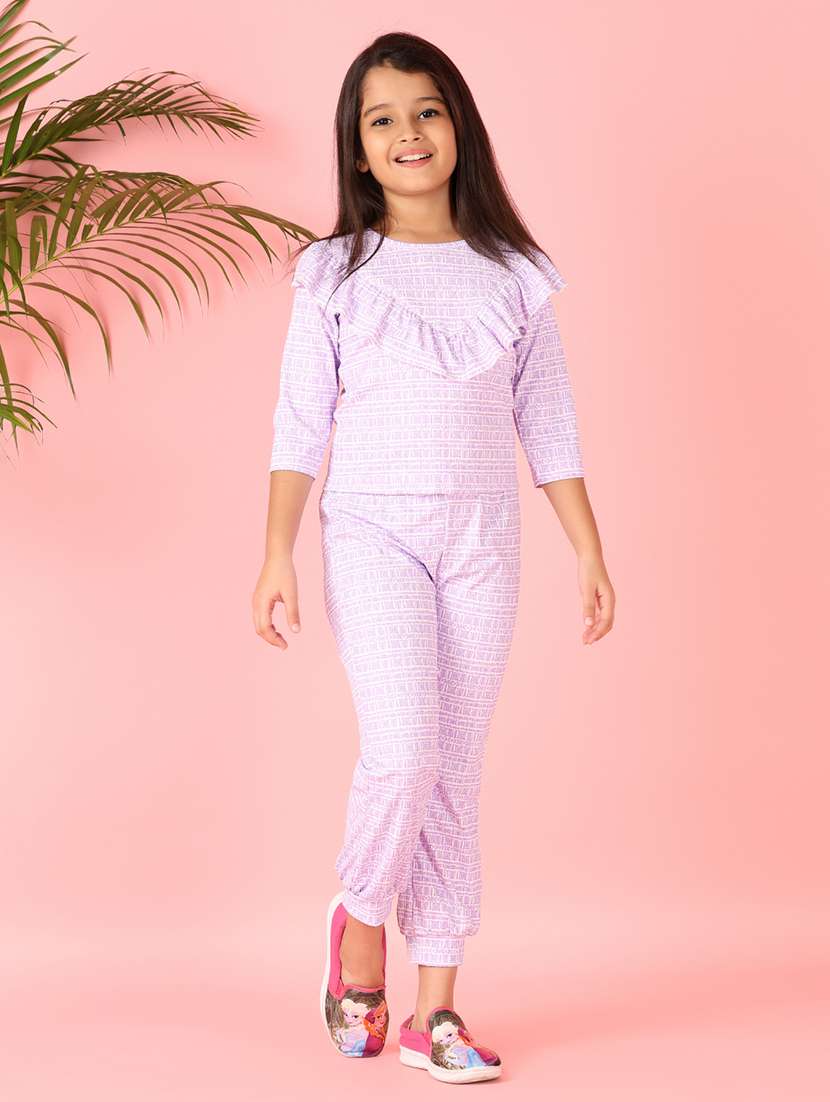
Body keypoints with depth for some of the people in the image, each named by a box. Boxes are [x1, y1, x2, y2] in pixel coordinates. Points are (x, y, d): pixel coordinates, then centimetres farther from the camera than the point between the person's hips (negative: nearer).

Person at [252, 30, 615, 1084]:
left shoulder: (512, 275, 7)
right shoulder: (335, 273, 3)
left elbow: (548, 423, 9)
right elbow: (300, 422, 2)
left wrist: (590, 551, 5)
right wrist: (277, 554, -5)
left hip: (483, 542, 2)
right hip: (372, 532, -2)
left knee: (456, 773, 4)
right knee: (401, 751, -17)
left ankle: (435, 1006, 13)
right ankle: (362, 917, 13)